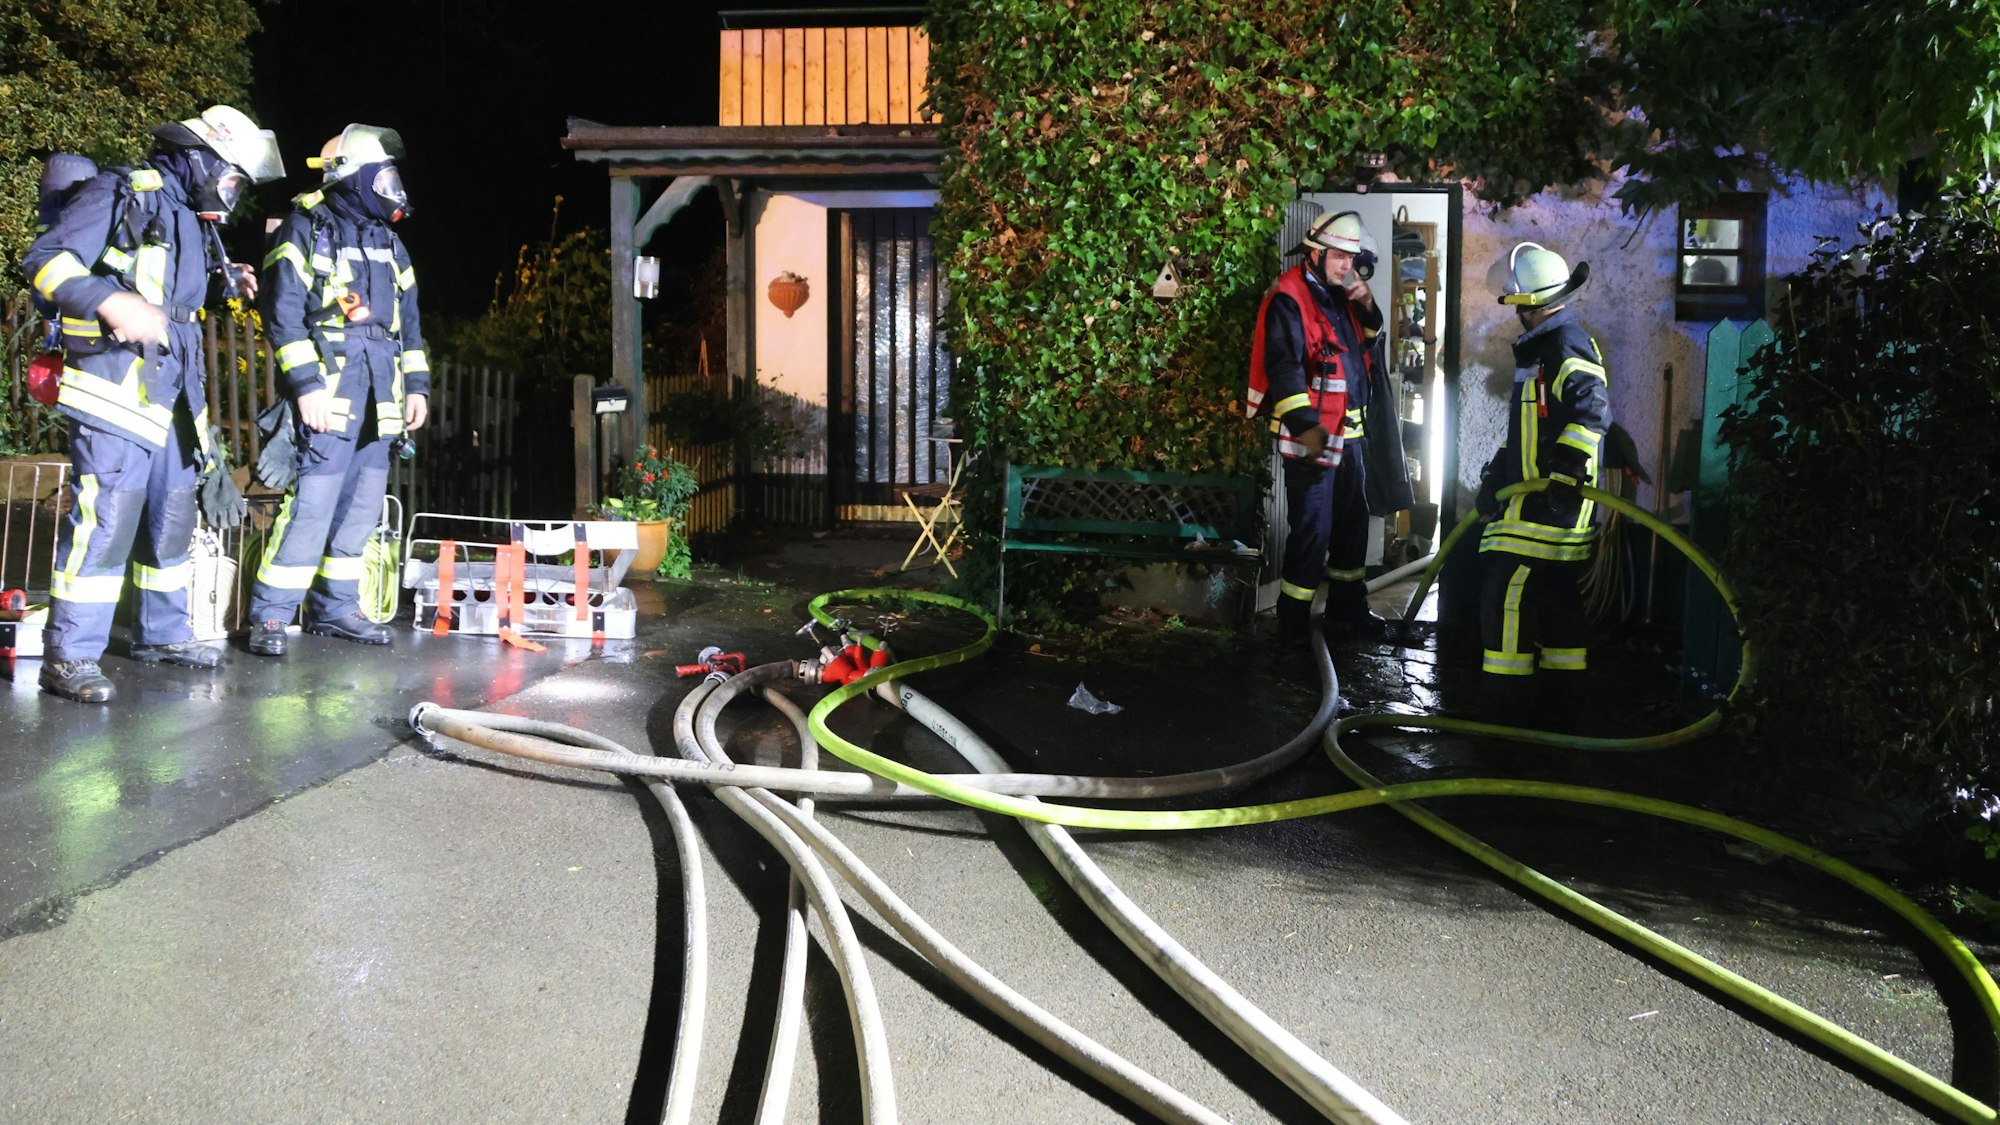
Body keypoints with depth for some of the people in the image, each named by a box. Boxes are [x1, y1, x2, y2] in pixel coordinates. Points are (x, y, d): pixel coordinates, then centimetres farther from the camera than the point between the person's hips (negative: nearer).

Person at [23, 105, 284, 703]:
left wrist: (223, 280, 14)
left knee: (172, 515, 14)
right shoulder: (121, 193, -5)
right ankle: (68, 655, -8)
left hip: (171, 388, 9)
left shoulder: (194, 219, 21)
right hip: (115, 382, -9)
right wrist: (113, 303, -27)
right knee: (105, 514, -13)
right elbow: (47, 260, -12)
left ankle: (162, 632, 27)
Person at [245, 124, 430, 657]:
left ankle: (335, 608, 20)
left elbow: (408, 320, 22)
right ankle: (269, 617, -5)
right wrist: (306, 385, -17)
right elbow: (283, 314, -10)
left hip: (379, 399, 7)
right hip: (328, 393, -7)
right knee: (311, 504, -12)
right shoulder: (305, 230, -2)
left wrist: (417, 386, 14)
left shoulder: (387, 242, 19)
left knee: (362, 507, 9)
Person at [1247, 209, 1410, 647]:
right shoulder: (1290, 298, -13)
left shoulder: (1340, 294, 13)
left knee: (1353, 519, 17)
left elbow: (1368, 343, 20)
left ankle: (1347, 611, 30)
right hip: (1312, 434, -9)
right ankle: (1293, 626, 1)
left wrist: (1368, 307, 0)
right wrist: (1305, 425, -29)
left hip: (1349, 430, 9)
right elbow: (1284, 366, -22)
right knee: (1312, 529, -8)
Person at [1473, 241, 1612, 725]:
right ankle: (1560, 702, 21)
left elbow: (1593, 407, -28)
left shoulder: (1566, 345, -13)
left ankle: (1507, 708, -6)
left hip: (1548, 501, -11)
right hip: (1533, 496, 11)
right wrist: (1496, 474, 28)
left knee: (1507, 595, -10)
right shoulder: (1540, 346, 21)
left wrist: (1566, 468, -32)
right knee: (1555, 598, 14)